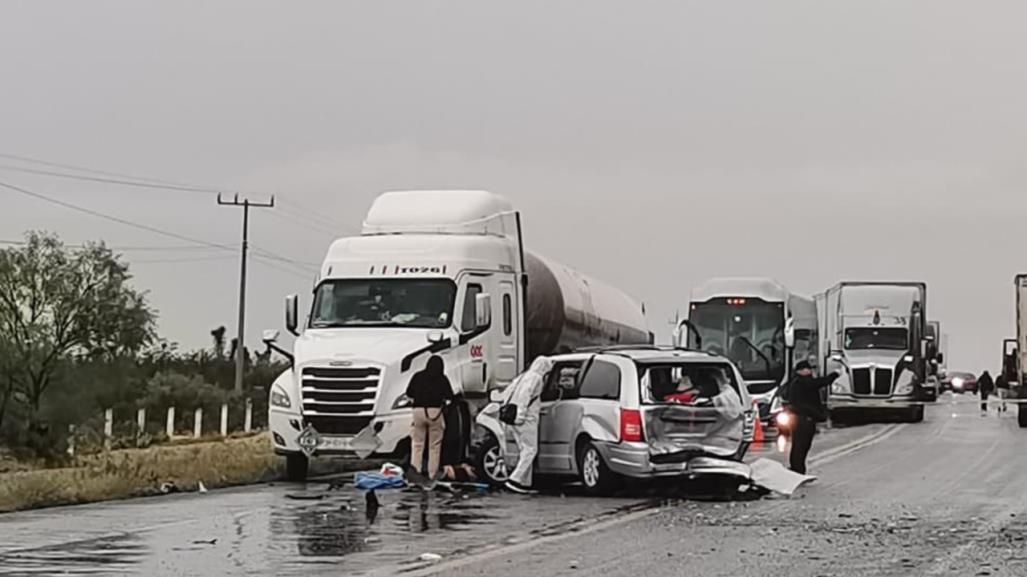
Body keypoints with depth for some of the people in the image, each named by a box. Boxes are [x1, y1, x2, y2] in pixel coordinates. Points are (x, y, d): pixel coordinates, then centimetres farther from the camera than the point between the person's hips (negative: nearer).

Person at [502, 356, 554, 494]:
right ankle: (515, 480, -17)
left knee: (524, 451, 13)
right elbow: (525, 394, -21)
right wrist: (521, 414, -24)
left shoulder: (523, 377, 23)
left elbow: (509, 393, 23)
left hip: (514, 419, 10)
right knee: (530, 450, -9)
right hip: (526, 420, -10)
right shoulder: (536, 378, -8)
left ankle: (525, 483, 12)